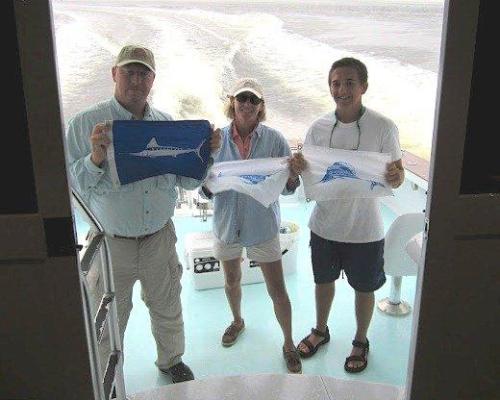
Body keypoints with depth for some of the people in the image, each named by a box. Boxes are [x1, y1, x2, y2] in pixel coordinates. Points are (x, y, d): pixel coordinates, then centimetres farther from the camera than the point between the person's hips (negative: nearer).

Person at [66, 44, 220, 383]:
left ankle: (171, 360, 49)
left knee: (168, 310, 21)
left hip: (160, 238, 3)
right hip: (111, 242, -3)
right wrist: (95, 159, -29)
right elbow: (70, 184, -13)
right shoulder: (84, 124, -9)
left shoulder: (167, 124, 2)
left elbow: (187, 181, 2)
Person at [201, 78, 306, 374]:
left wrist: (294, 174, -29)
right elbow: (207, 190, -3)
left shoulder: (274, 139, -11)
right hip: (227, 223, 3)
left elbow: (287, 188, -7)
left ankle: (289, 344, 28)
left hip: (263, 225, -2)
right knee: (232, 281, 24)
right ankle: (238, 321, 53)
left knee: (278, 292, 4)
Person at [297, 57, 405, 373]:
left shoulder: (384, 127, -13)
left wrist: (396, 176, -32)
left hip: (365, 229, -2)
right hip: (325, 225, 3)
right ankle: (320, 331, 48)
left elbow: (396, 178, -8)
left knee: (364, 288, 16)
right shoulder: (318, 128, -6)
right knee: (323, 280, 21)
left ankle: (361, 341, 43)